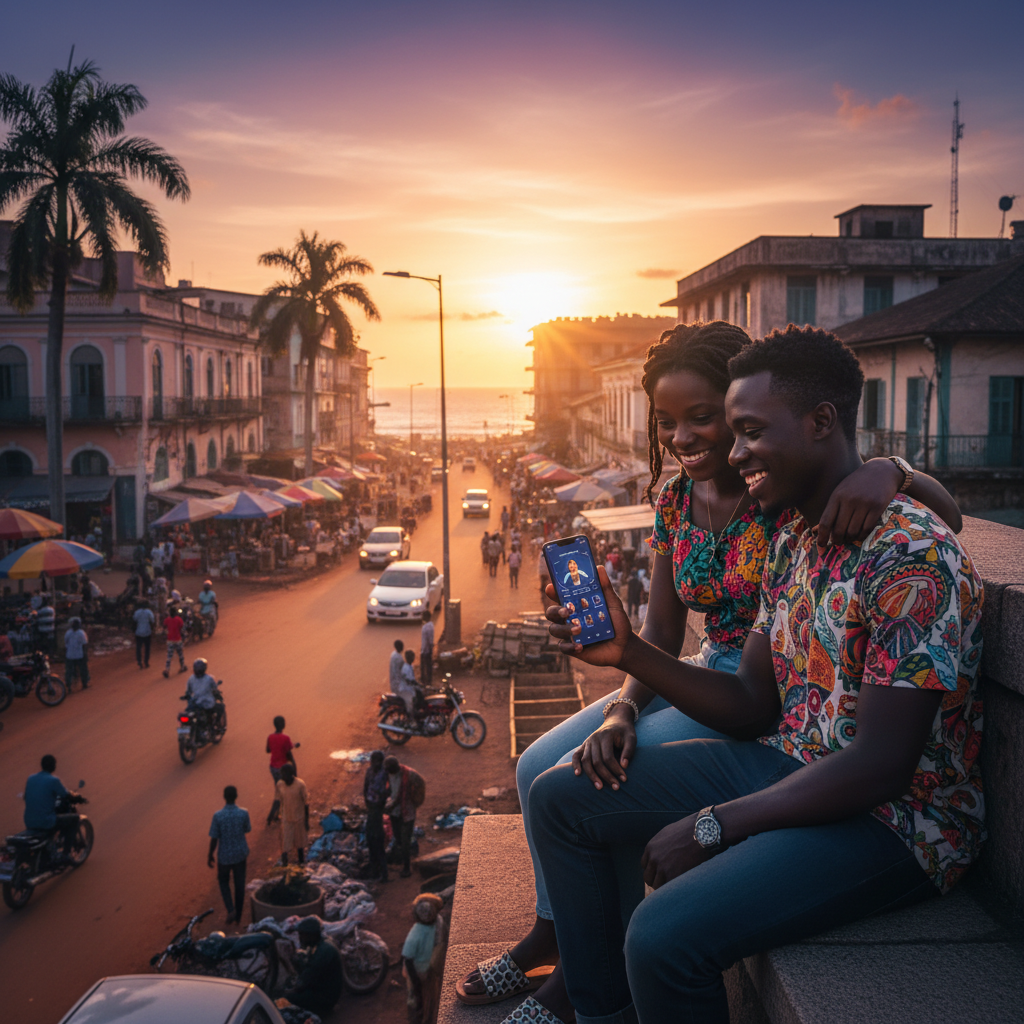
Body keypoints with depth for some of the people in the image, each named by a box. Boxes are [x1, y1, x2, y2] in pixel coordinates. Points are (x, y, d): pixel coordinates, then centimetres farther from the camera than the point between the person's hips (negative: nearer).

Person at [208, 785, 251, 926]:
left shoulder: (218, 816, -20)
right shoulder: (243, 813, -15)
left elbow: (214, 838, -13)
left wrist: (210, 855, 1)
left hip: (224, 855, -1)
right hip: (240, 854, 2)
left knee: (223, 881, 22)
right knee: (240, 885, 15)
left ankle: (231, 910, 5)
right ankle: (238, 917, 24)